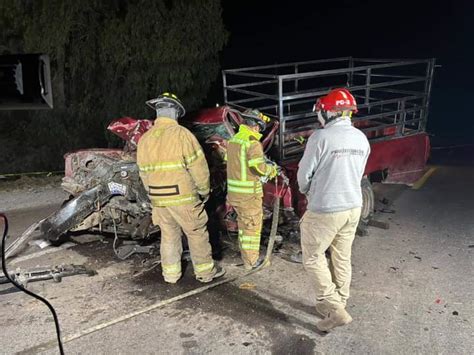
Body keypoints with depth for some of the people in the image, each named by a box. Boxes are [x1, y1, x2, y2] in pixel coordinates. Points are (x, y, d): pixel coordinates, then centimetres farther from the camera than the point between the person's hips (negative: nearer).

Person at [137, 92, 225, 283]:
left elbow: (144, 173, 10)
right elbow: (198, 166, -13)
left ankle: (171, 274, 26)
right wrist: (204, 190, 0)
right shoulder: (181, 133, -13)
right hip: (183, 196, -5)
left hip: (158, 198, 6)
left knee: (169, 235, 18)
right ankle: (205, 271, 19)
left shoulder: (144, 139, 6)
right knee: (197, 233, 9)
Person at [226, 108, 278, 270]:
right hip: (249, 193, -8)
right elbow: (259, 167, -25)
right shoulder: (253, 142, -18)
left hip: (233, 190, 8)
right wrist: (271, 169, -4)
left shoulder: (233, 139, 7)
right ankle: (251, 261, 17)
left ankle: (244, 253, 36)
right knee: (252, 226, 7)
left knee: (242, 223, 23)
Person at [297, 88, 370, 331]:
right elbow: (358, 174, 10)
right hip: (353, 207, 7)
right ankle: (337, 304, 33)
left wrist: (306, 191, 11)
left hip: (324, 211, -7)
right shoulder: (361, 139, 2)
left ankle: (335, 310, 7)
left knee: (313, 258, 9)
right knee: (342, 258, 18)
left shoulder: (320, 137, -19)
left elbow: (304, 174, -10)